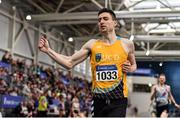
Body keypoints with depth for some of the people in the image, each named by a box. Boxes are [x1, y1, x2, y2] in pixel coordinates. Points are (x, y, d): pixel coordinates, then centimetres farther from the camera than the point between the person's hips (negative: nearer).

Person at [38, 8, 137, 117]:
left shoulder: (127, 44, 4)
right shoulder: (92, 44, 4)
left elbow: (133, 65, 22)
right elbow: (69, 63, 3)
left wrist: (130, 69, -2)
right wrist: (48, 50, -4)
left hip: (118, 99, -2)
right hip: (99, 99, 2)